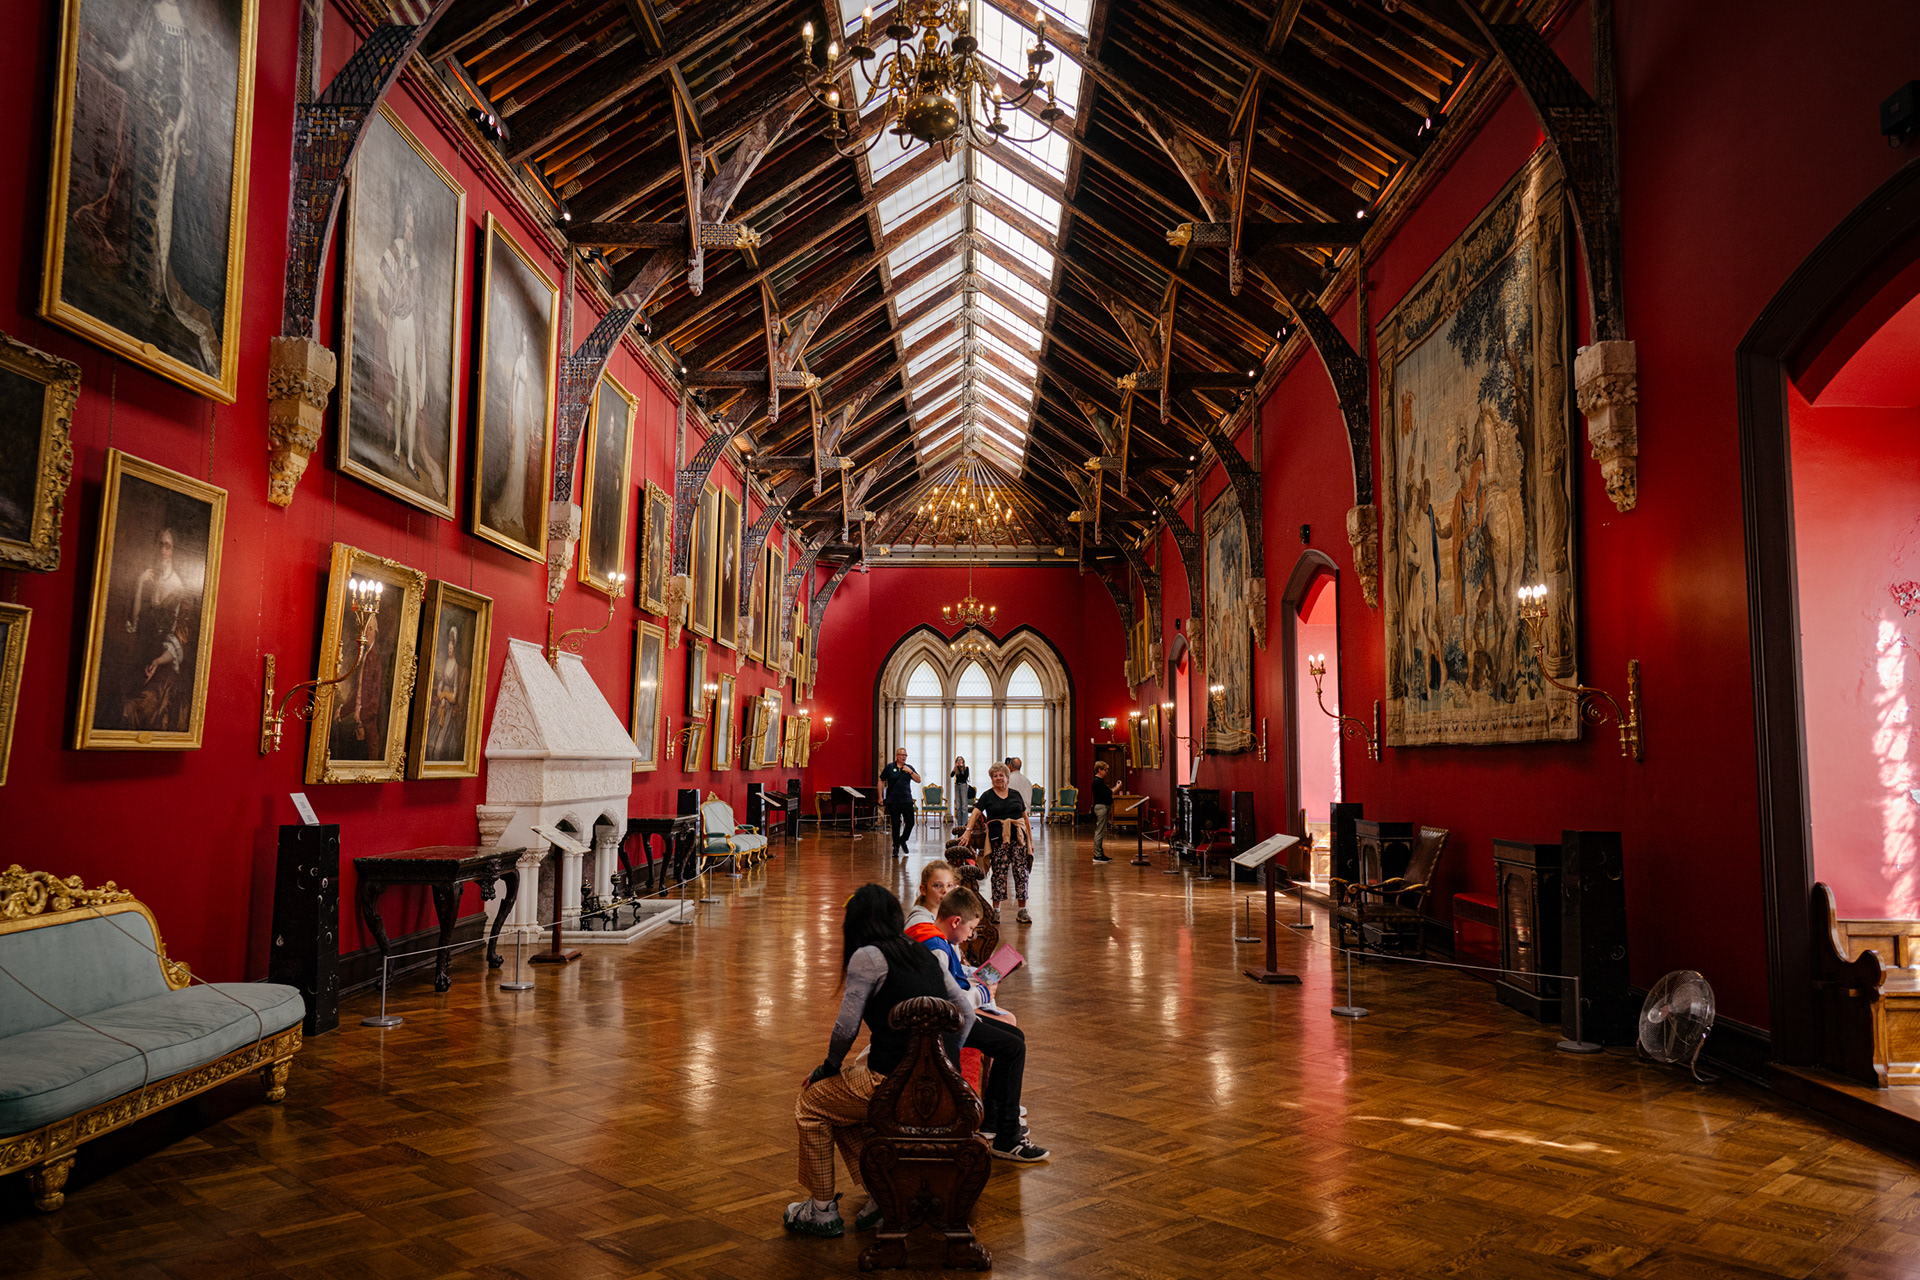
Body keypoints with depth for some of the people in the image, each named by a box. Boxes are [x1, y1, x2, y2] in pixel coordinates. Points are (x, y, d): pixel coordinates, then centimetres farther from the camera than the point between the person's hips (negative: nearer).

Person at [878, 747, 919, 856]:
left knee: (910, 823, 0)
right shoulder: (889, 767, 2)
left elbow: (918, 780, 3)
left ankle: (903, 840, 26)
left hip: (907, 801, 2)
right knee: (895, 825, 2)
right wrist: (880, 796, 2)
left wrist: (910, 772, -11)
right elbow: (881, 781, 7)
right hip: (893, 801, -2)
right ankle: (896, 847, 14)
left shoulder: (909, 768, 8)